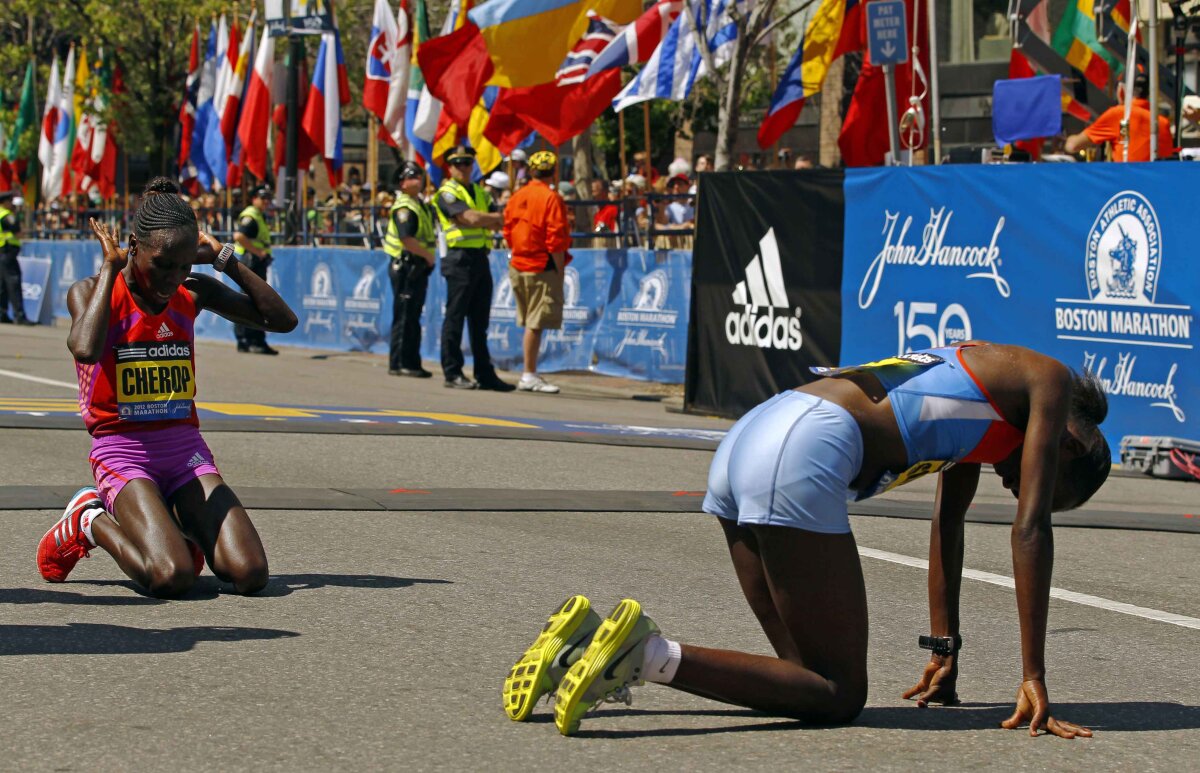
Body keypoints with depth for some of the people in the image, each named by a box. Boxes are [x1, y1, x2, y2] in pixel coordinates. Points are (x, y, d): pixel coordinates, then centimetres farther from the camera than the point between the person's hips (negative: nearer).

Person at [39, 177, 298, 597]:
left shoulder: (194, 293, 7)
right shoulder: (91, 292, -6)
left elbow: (282, 320, 5)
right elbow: (86, 349, -28)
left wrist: (225, 259, 1)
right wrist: (110, 268, -16)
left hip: (186, 448, 4)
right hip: (122, 449, -4)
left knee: (250, 575, -16)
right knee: (171, 577, -28)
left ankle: (175, 520, 14)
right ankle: (91, 521, 3)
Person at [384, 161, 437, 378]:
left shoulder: (420, 205, 17)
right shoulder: (404, 207, -14)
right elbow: (407, 239, -25)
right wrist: (427, 254, -17)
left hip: (418, 268, 10)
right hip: (406, 266, -10)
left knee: (413, 317, 12)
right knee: (404, 317, -7)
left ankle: (411, 362, 17)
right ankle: (399, 363, -4)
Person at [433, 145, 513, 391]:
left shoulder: (480, 192, 20)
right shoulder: (447, 193, -4)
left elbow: (497, 222, 10)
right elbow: (469, 218, -18)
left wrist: (484, 220, -10)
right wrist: (495, 218, -3)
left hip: (481, 258, 7)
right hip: (460, 258, -7)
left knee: (480, 321, 9)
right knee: (455, 318, -5)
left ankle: (485, 374, 11)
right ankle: (452, 373, -1)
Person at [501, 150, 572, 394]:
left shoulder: (517, 197, 9)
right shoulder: (551, 198, -12)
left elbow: (508, 231, 12)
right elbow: (556, 239, -15)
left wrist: (520, 254, 16)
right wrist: (560, 269, -9)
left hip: (518, 266, 7)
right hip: (543, 269, -7)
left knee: (530, 322, 13)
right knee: (536, 323, -5)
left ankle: (529, 375, 17)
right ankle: (529, 376, -5)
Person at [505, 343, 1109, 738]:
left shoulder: (984, 375, 32)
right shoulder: (1050, 383, 8)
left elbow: (947, 523, 37)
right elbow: (1030, 529, 1)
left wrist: (945, 649, 37)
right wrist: (1034, 679, 1)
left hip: (746, 440, 9)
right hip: (802, 457, -9)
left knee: (813, 672, 13)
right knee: (837, 695, -5)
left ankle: (589, 641, 1)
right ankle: (652, 654, -24)